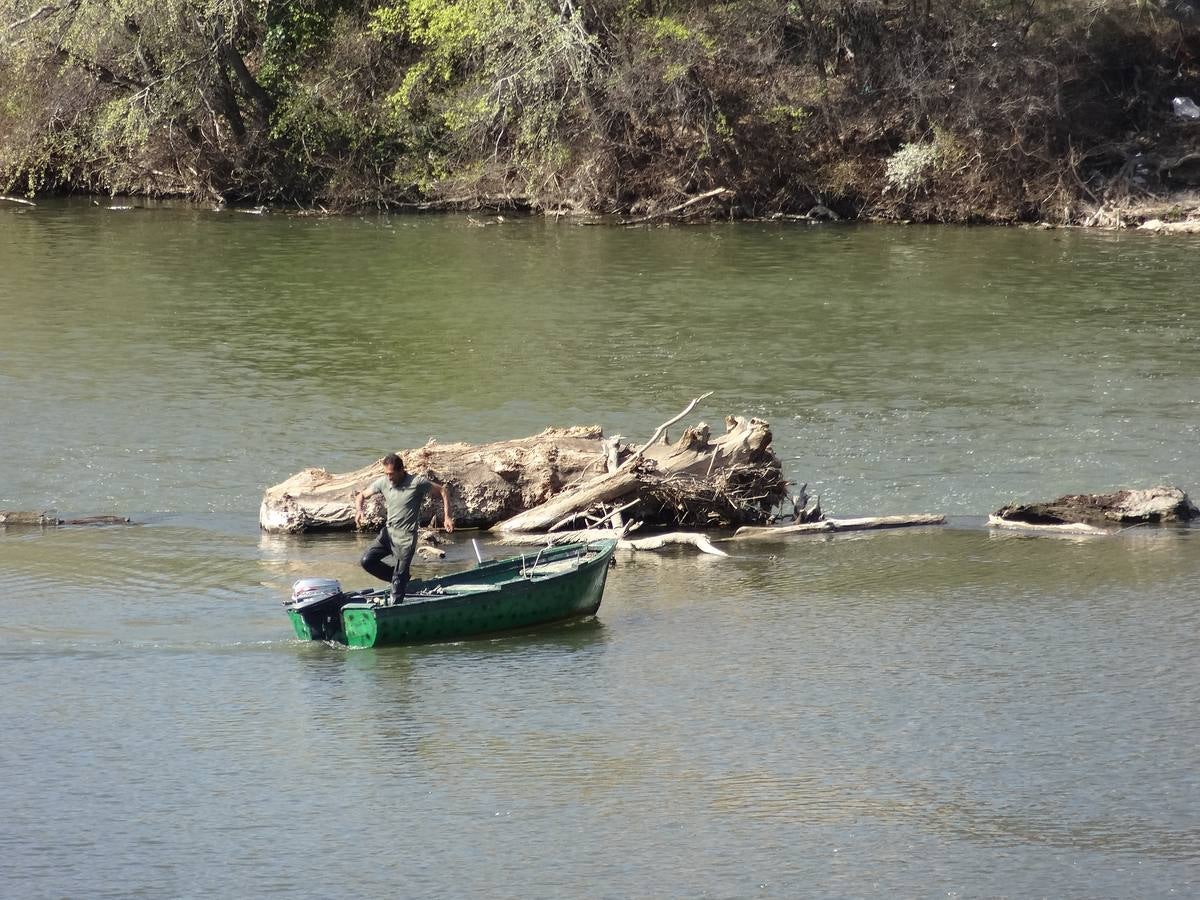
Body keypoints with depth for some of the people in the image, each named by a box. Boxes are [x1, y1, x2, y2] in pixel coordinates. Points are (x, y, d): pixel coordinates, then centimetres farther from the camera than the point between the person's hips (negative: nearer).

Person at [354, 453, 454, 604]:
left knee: (399, 577, -4)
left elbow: (443, 492, -5)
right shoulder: (383, 483, -1)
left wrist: (447, 517, -12)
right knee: (367, 561, -6)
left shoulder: (417, 483, -14)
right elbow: (362, 495, 10)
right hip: (388, 532, 5)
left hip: (406, 537, -5)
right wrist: (359, 510, -12)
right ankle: (395, 576, 14)